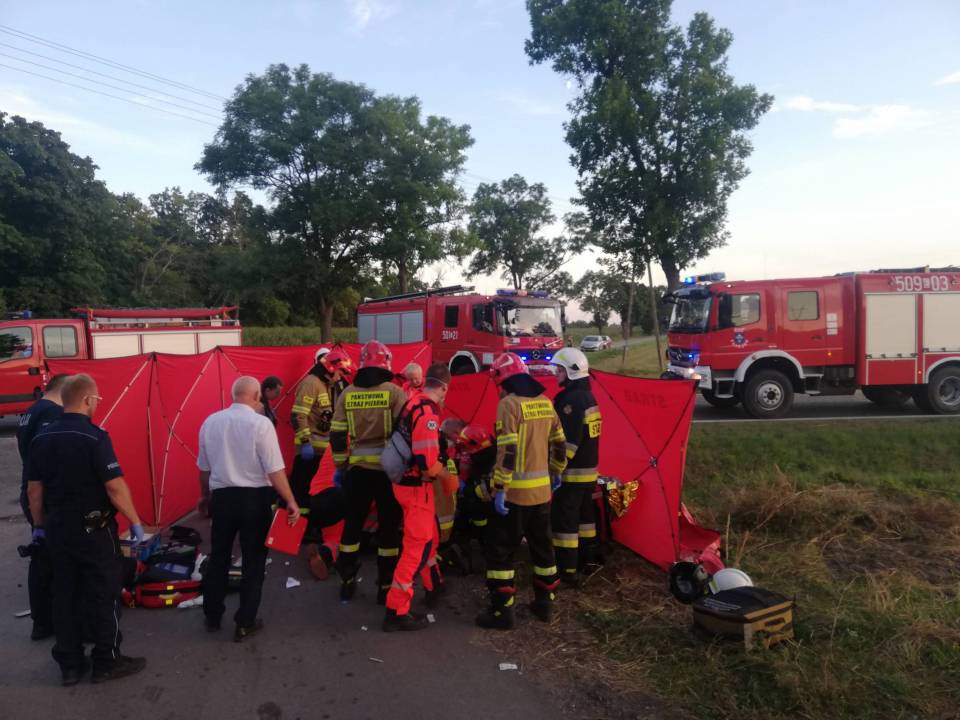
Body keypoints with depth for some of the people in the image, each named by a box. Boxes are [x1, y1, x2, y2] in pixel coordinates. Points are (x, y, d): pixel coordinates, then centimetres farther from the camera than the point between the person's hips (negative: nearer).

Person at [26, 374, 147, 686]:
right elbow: (115, 487, -21)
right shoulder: (94, 437, -18)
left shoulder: (41, 437, 3)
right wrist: (135, 521, -11)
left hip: (57, 528, 7)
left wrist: (40, 525, 19)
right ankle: (107, 661, 15)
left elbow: (33, 488, 9)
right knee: (104, 594, 6)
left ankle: (69, 664, 23)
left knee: (64, 595, 14)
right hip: (93, 529, -7)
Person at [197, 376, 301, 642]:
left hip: (221, 497, 5)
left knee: (218, 557, 21)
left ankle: (212, 616, 34)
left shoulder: (210, 422, 2)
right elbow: (275, 470, -16)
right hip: (254, 498, -4)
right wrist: (291, 502, -8)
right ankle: (245, 623, 17)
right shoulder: (260, 423, -14)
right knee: (253, 561, 9)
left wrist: (205, 497, 28)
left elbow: (204, 468, 13)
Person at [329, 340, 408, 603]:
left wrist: (340, 467, 13)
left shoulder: (347, 394, 2)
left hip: (357, 469, 3)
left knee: (352, 524, 16)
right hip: (388, 469, -2)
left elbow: (337, 435, 3)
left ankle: (347, 583, 24)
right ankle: (385, 587, 15)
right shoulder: (394, 392, -8)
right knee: (388, 527, 9)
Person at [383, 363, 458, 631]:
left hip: (405, 480, 9)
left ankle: (432, 584, 46)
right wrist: (447, 476, -11)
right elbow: (427, 461, -27)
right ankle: (396, 611, 7)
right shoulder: (428, 412, -24)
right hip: (416, 487, -9)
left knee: (429, 534, 26)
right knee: (417, 546, 0)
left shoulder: (413, 402, 4)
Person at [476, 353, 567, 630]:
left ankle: (502, 610, 6)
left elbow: (508, 451, -21)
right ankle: (545, 602, 27)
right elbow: (559, 445, 13)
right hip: (541, 490, 7)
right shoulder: (545, 402, 7)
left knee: (500, 549, 3)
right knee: (542, 545, 18)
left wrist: (500, 489, -19)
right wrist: (554, 474, 25)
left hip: (515, 492, -7)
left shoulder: (509, 403, -15)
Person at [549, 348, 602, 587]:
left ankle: (567, 571, -1)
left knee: (563, 520, -4)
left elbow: (568, 441, -25)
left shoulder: (570, 399, -20)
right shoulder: (588, 396, 11)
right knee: (584, 514, 20)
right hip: (589, 469, 10)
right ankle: (587, 557, 33)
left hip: (572, 472, -10)